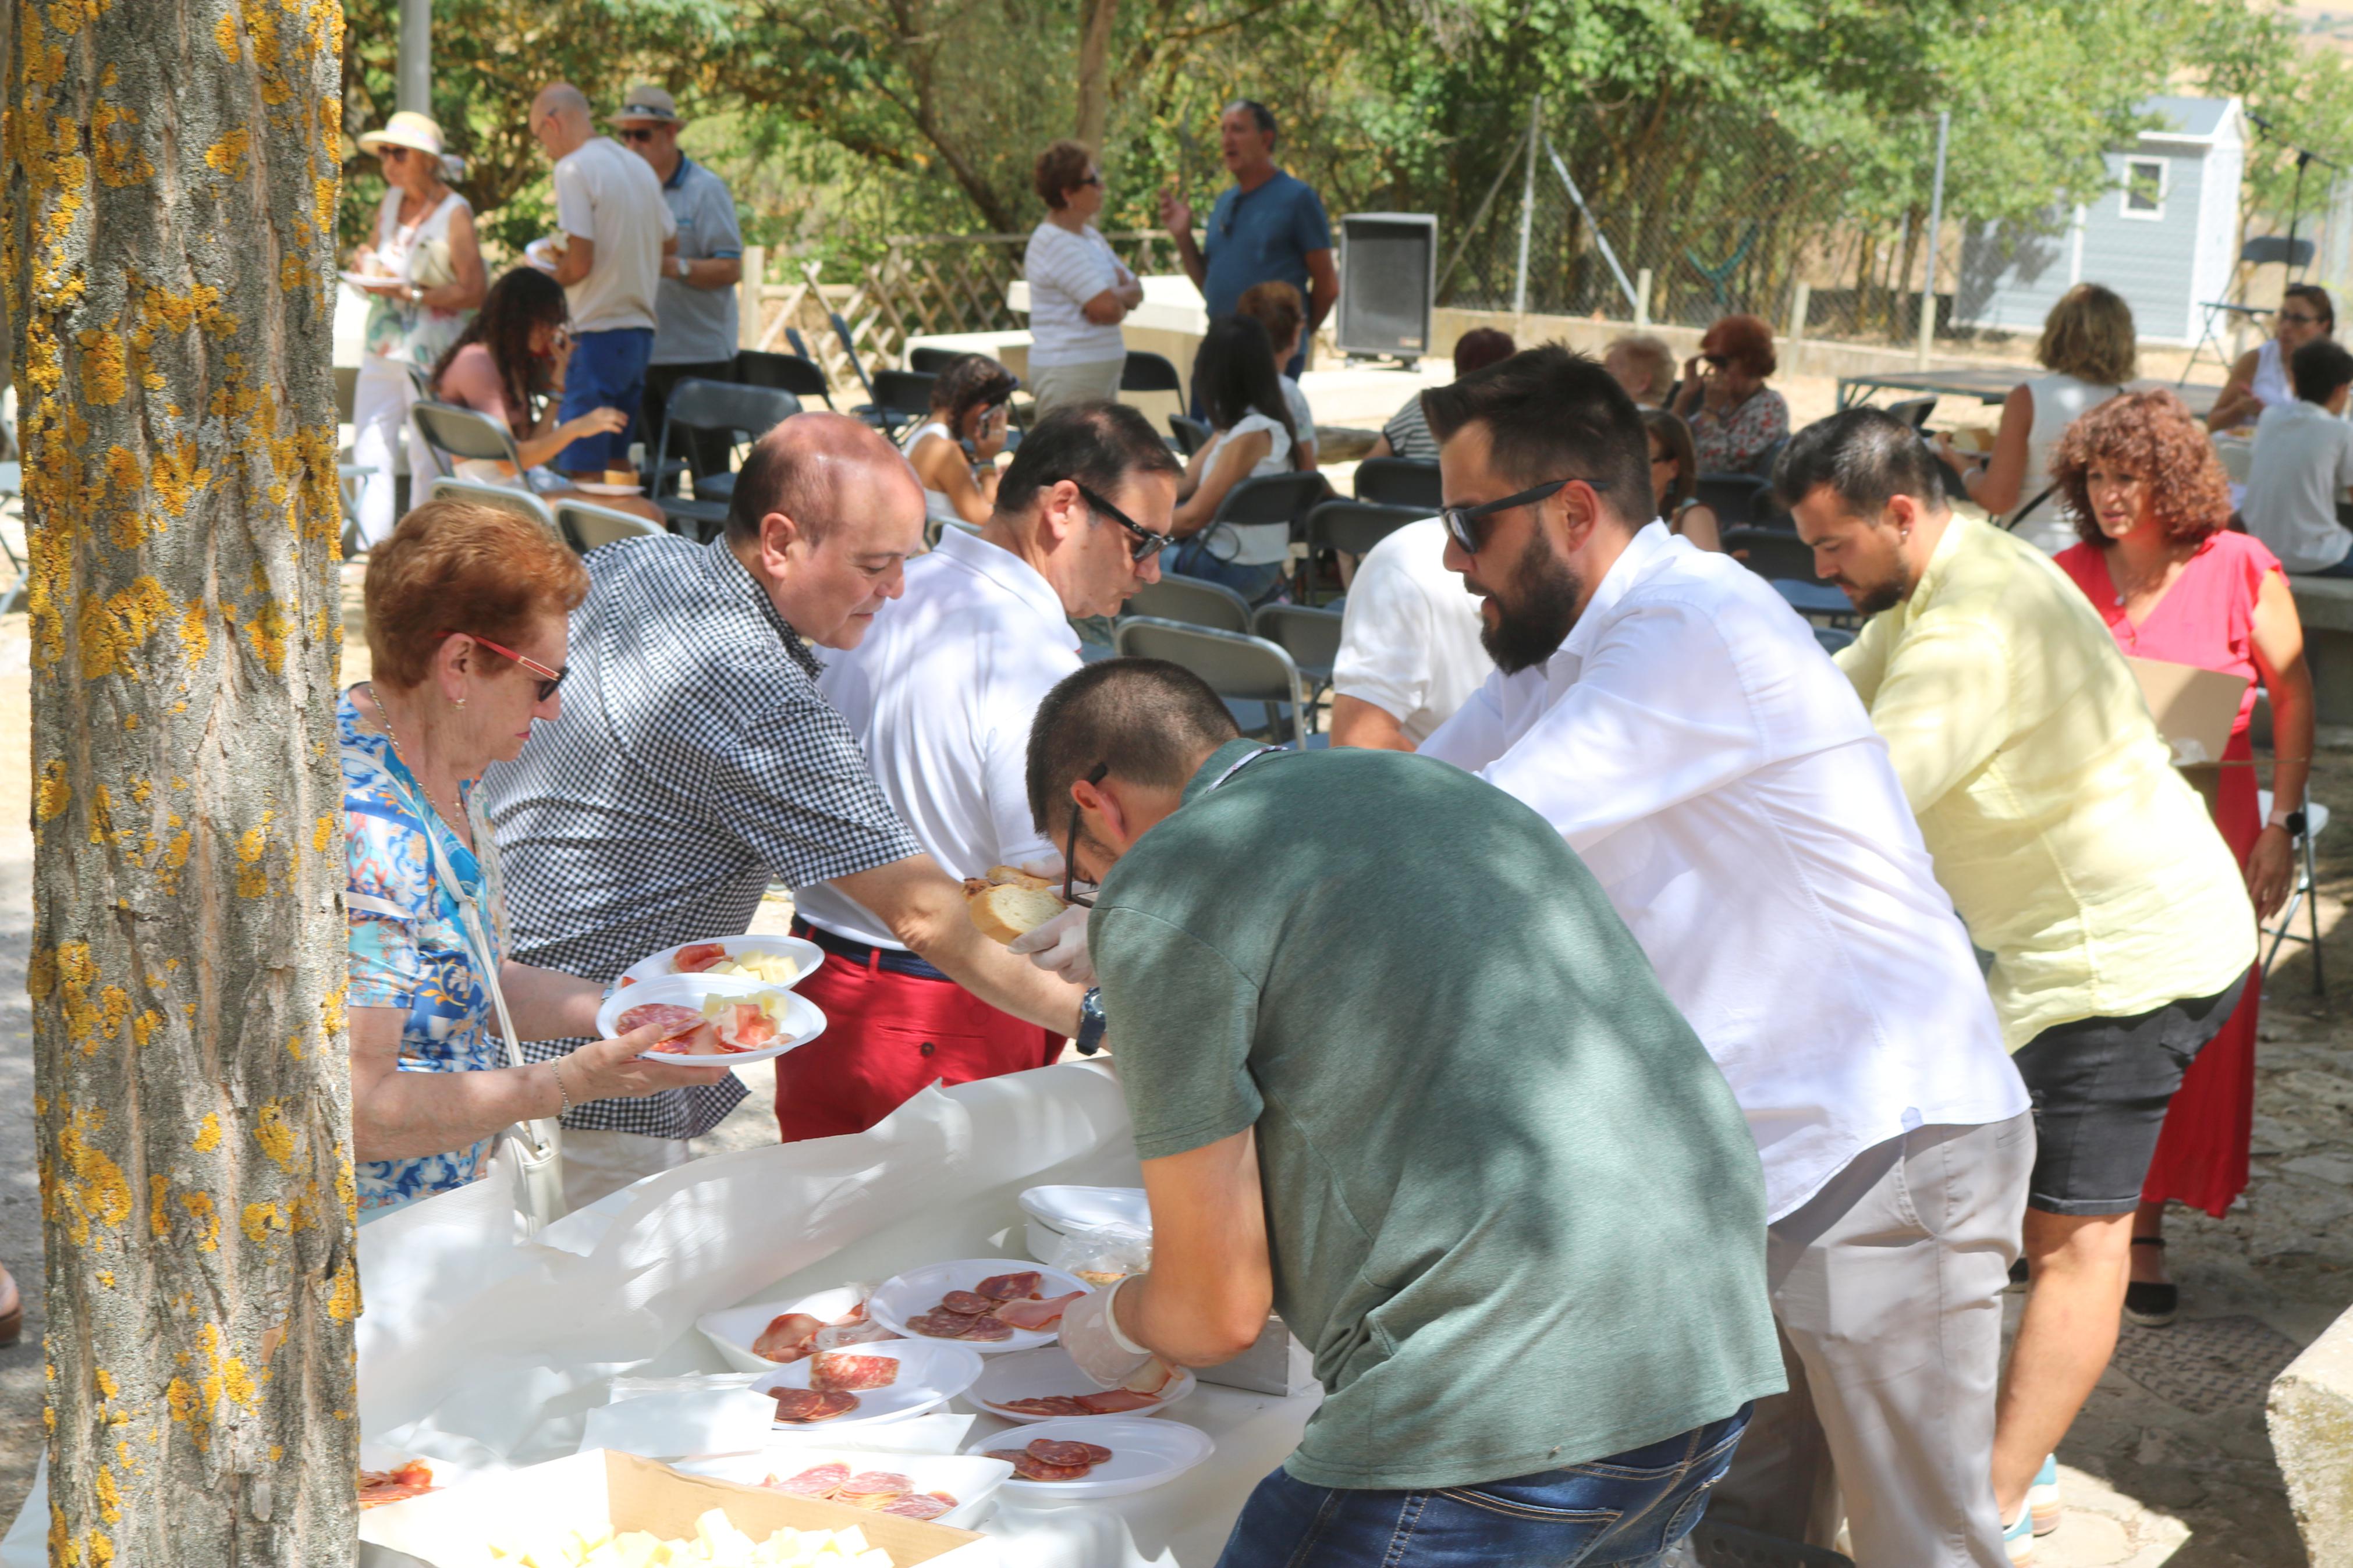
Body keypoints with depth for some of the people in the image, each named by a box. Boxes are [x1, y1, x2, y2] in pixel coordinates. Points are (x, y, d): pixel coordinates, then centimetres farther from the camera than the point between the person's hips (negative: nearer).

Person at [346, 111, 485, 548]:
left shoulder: (455, 213, -8)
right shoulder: (390, 203, 12)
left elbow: (474, 292, -14)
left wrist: (409, 292, -18)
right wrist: (365, 262, 1)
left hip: (431, 354, -6)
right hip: (381, 349, 6)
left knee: (428, 459, -1)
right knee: (370, 450, 1)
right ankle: (373, 547, 2)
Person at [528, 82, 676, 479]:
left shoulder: (573, 169, -12)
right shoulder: (639, 166, 13)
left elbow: (580, 263, -18)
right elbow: (670, 248, 20)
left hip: (597, 335, -8)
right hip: (641, 330, 8)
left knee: (583, 469, -5)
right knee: (617, 462, 16)